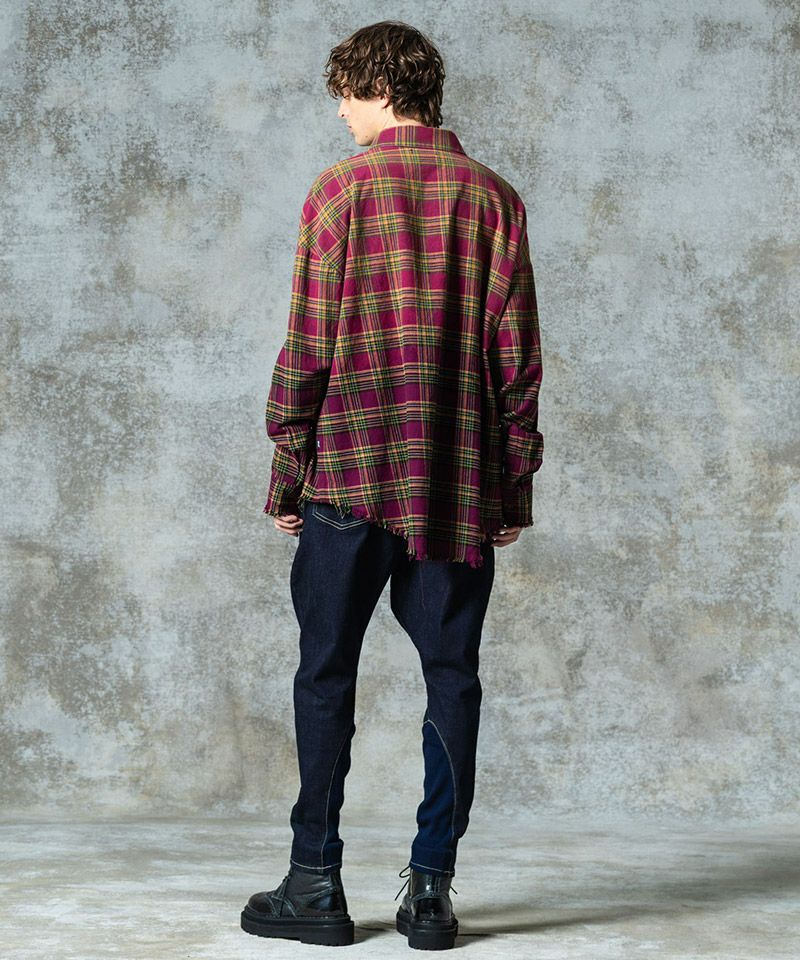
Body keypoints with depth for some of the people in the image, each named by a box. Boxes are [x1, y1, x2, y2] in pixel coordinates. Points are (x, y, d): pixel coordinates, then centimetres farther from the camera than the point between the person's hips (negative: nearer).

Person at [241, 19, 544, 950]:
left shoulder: (340, 190, -3)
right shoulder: (491, 195, 4)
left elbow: (308, 347, -4)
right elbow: (516, 354, 3)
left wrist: (286, 477, 3)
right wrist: (515, 483, 9)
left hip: (350, 471, -2)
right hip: (458, 485, 2)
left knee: (326, 675, 6)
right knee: (451, 677, 7)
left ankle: (315, 886, 8)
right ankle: (431, 889, 8)